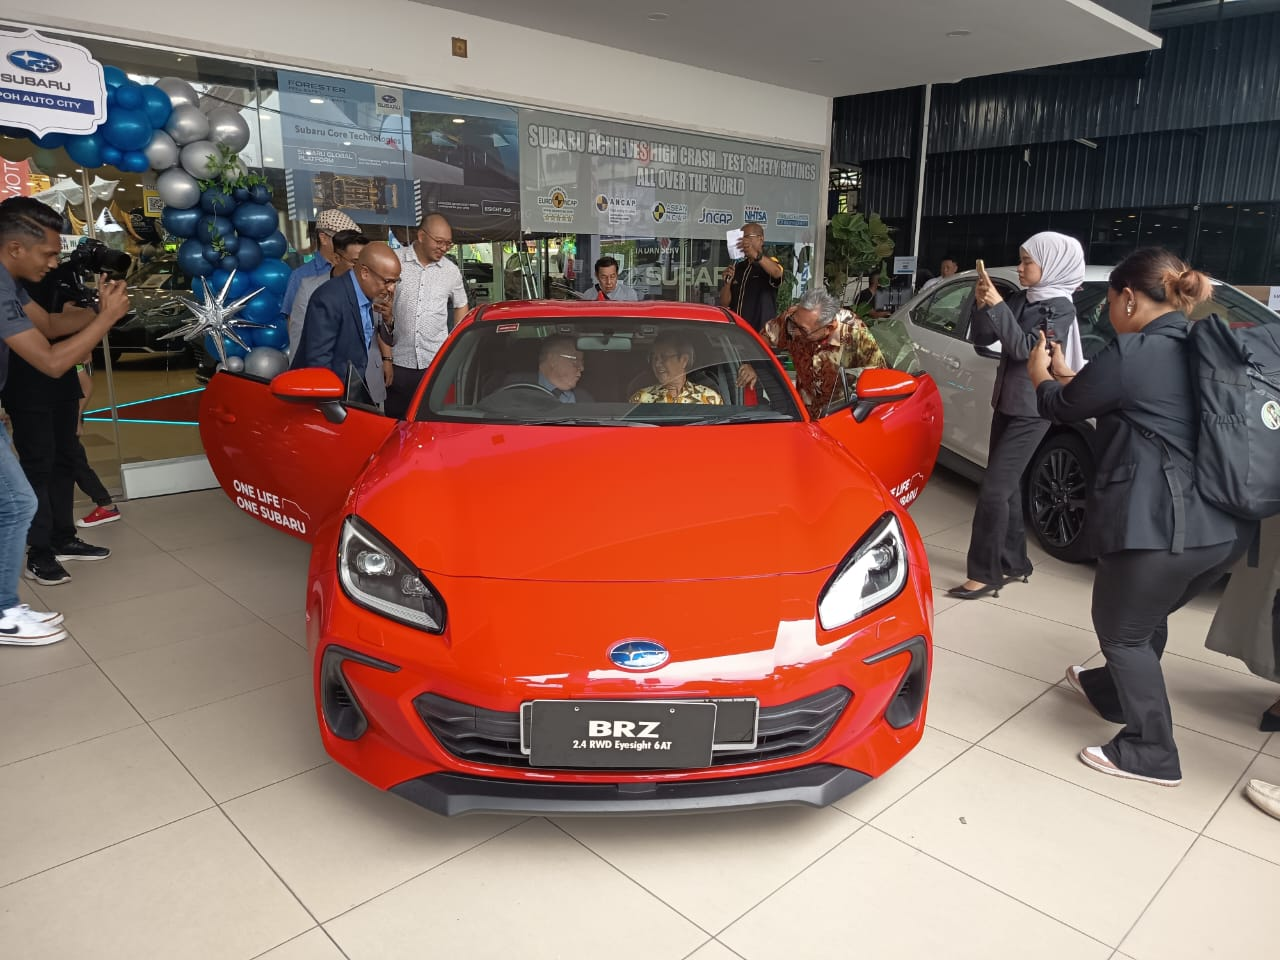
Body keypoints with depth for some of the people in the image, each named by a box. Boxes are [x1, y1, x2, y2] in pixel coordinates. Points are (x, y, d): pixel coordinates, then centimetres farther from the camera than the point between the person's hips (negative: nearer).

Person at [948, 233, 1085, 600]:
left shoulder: (1060, 308, -12)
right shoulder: (1020, 300, 8)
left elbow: (1024, 348, -22)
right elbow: (982, 338, 5)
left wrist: (998, 306, -25)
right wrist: (983, 304, -10)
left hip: (1031, 410, -8)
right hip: (1005, 403, 8)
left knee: (994, 488, -12)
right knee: (1007, 486, 13)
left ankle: (985, 574, -7)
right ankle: (1013, 563, 25)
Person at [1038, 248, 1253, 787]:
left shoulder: (1132, 352, -14)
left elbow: (1060, 407, 1)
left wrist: (1038, 371, 21)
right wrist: (1065, 372, 32)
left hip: (1160, 525, -9)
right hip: (1225, 526, 9)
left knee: (1121, 630, 11)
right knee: (1147, 616, 28)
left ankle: (1151, 754, 19)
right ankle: (1111, 688, 50)